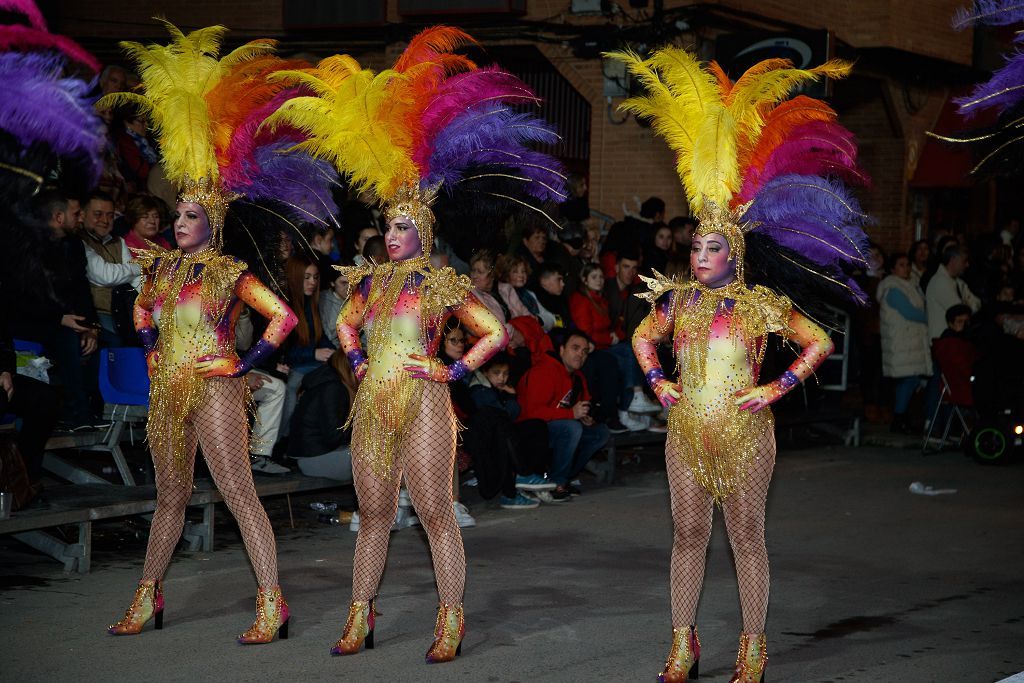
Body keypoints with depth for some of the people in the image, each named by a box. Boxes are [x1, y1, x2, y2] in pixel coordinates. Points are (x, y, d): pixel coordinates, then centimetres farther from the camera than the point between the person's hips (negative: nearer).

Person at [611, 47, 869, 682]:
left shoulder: (763, 303, -4)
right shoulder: (678, 300, 6)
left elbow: (819, 342, 0)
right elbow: (643, 336, 23)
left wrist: (779, 387, -5)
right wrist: (657, 380, 9)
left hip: (745, 432, -3)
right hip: (688, 431, 3)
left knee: (747, 536, 3)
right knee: (688, 535, 8)